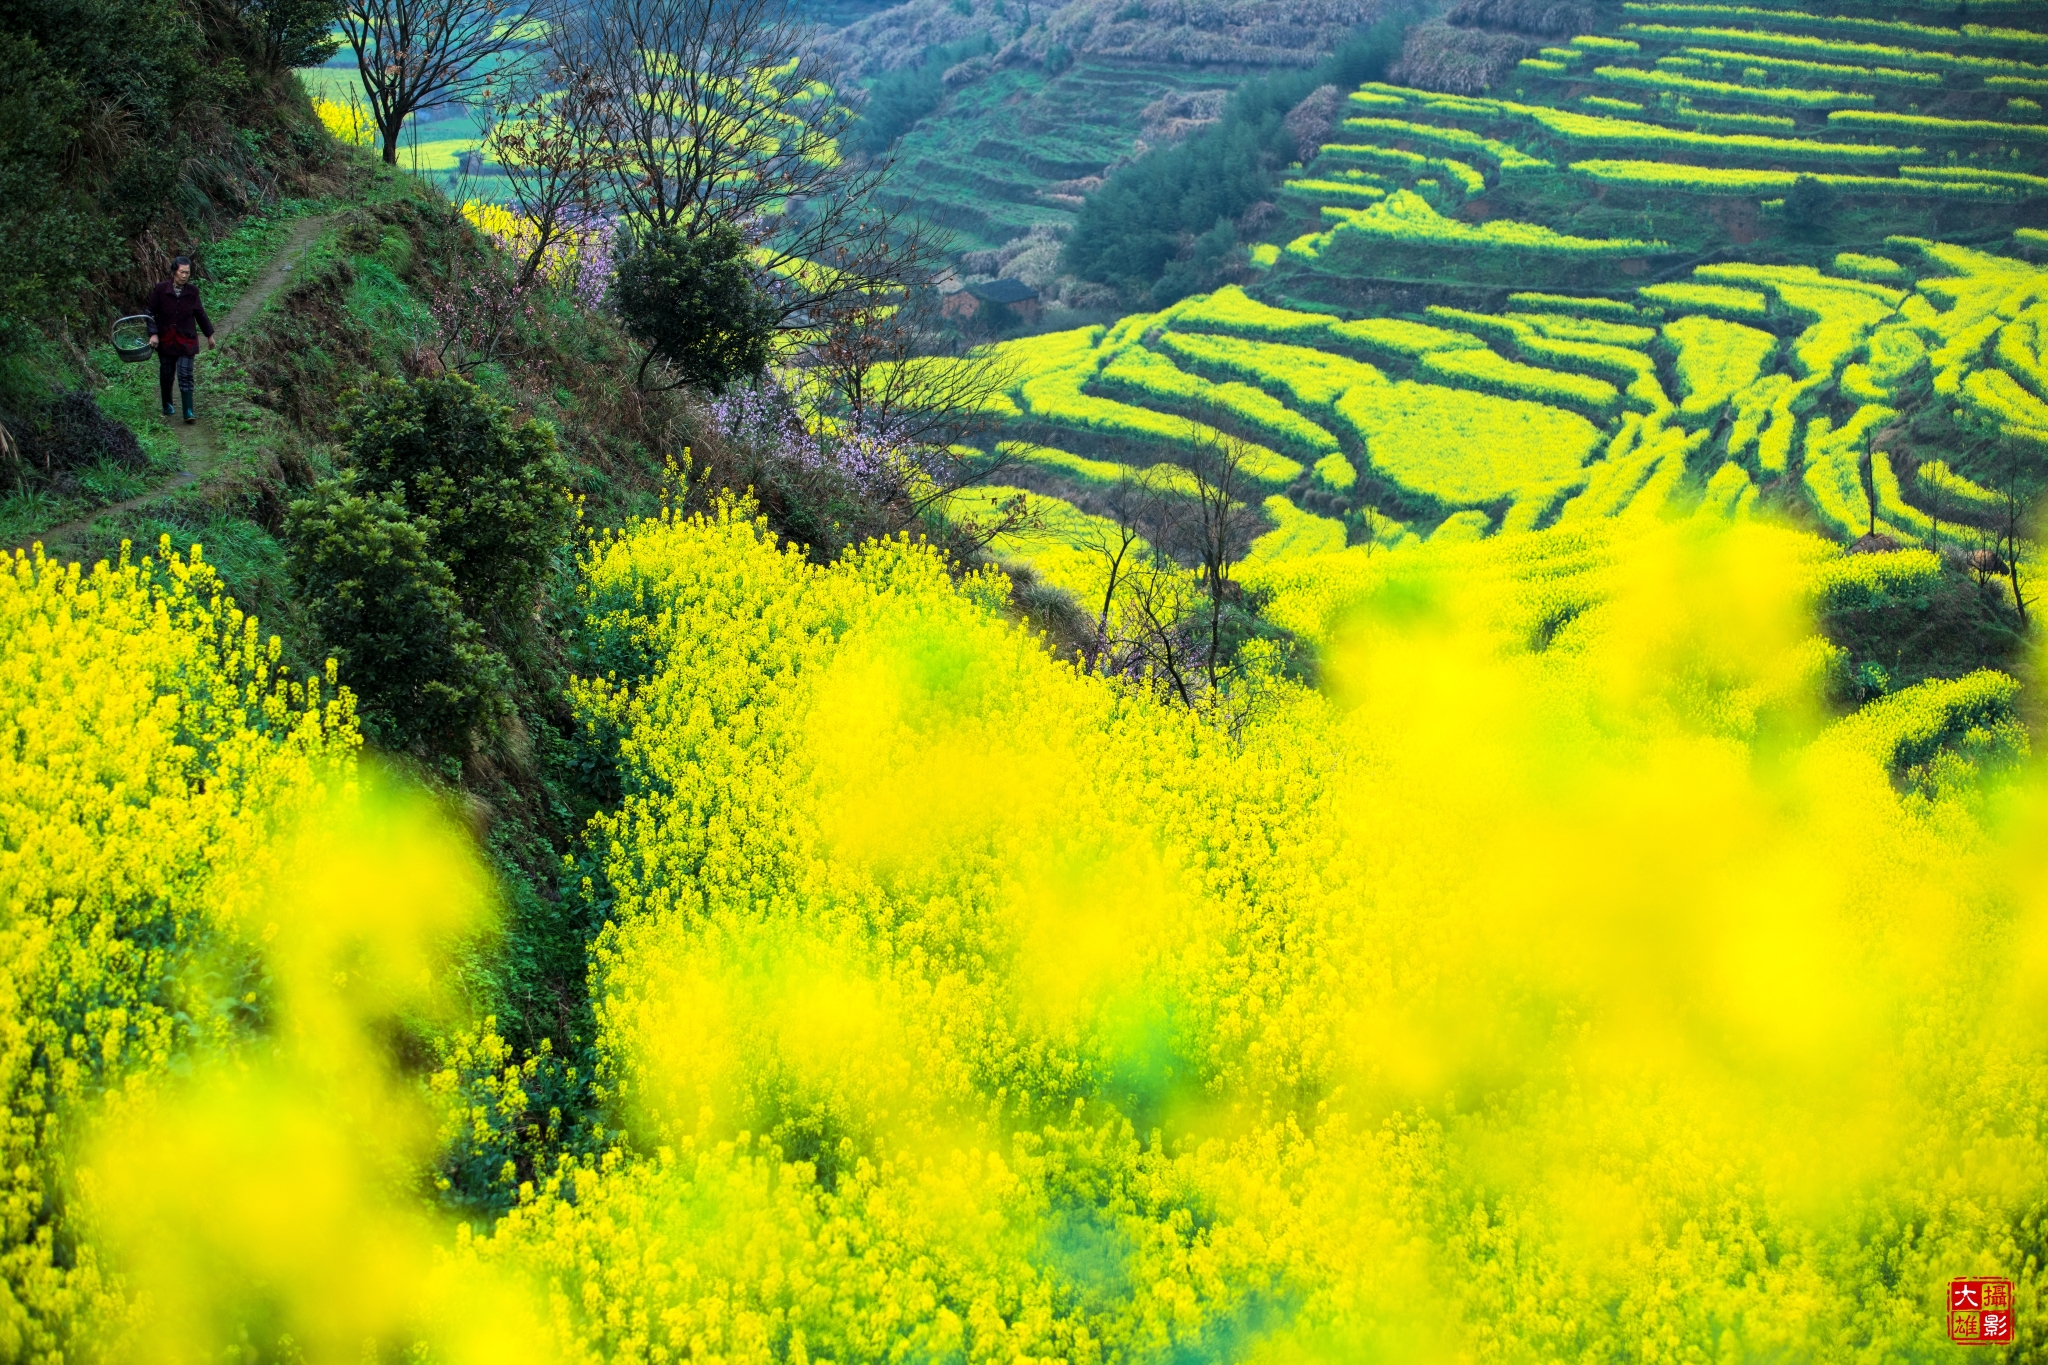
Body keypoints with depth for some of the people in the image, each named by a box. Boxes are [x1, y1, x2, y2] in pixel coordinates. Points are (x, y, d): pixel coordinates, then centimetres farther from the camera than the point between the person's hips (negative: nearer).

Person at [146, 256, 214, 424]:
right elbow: (151, 313, -3)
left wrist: (209, 334, 17)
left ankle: (188, 412, -8)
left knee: (185, 374, -8)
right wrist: (153, 333, -13)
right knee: (166, 374, 11)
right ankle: (167, 404, 34)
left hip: (186, 340, 0)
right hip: (165, 339, 0)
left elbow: (200, 314, 11)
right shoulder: (161, 289, -9)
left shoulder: (192, 291, -2)